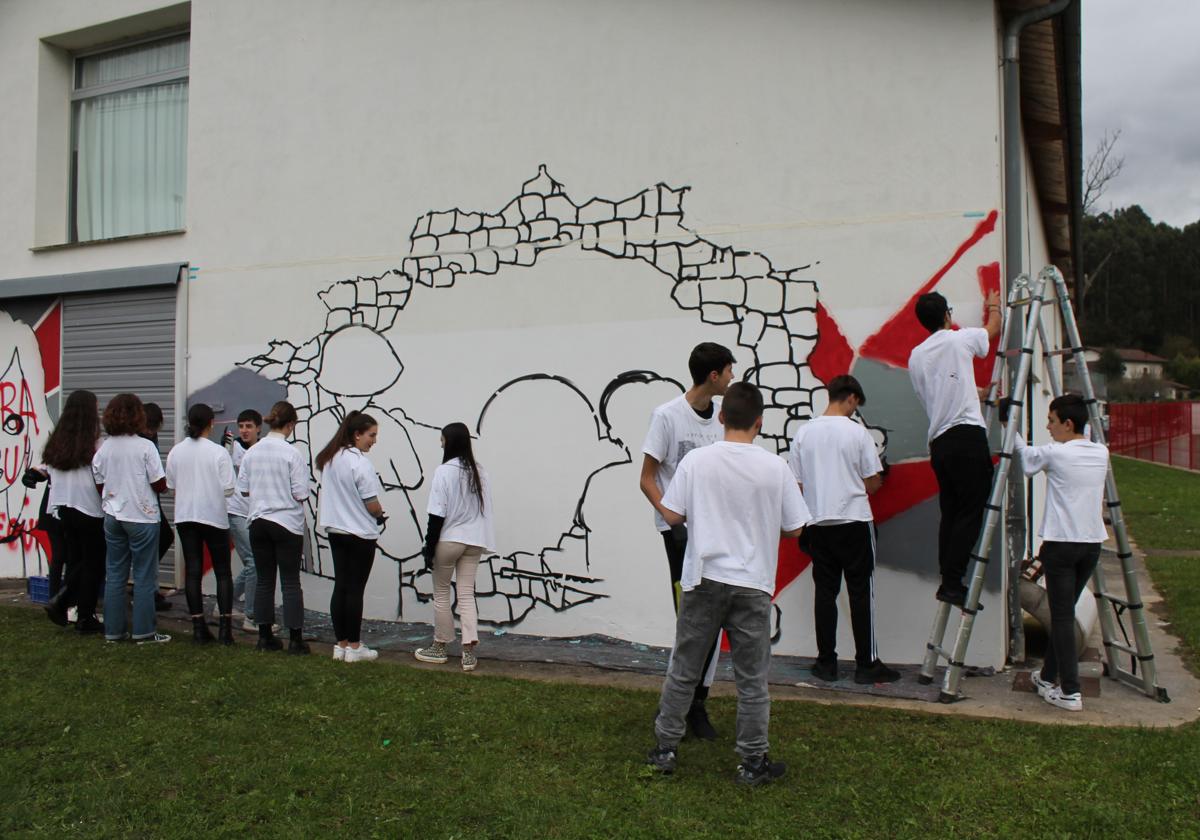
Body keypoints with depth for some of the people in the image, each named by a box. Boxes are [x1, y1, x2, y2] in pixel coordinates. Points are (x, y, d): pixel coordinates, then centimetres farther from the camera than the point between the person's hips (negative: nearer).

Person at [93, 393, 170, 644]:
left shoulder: (103, 449, 2)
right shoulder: (145, 447, -13)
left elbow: (99, 486, 8)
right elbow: (160, 485, -12)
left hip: (112, 518, 5)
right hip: (142, 518, -5)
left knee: (115, 575, 11)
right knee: (144, 576, 3)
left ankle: (113, 630, 16)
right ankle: (143, 631, 7)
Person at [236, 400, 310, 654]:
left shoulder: (252, 452, 1)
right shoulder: (291, 453, -13)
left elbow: (243, 489, 7)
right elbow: (300, 494, -13)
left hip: (258, 523, 5)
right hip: (287, 523, -4)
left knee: (264, 581, 12)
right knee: (291, 582, 2)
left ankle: (265, 637, 18)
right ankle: (295, 639, 5)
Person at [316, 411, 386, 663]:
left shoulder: (329, 459, 8)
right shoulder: (359, 462, -18)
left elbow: (330, 495, 12)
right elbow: (372, 504, -18)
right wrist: (380, 515, 5)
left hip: (335, 530, 7)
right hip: (360, 533, -7)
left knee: (340, 586, 10)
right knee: (355, 589, 0)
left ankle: (341, 645, 16)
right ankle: (354, 647, 8)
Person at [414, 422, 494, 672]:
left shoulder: (444, 471, -14)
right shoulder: (478, 471, 3)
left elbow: (437, 514, -14)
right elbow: (486, 508, 8)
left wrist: (429, 547, -8)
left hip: (448, 540, -5)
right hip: (473, 541, 5)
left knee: (441, 593, 11)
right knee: (467, 595, 7)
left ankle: (439, 648, 21)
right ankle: (469, 652, 0)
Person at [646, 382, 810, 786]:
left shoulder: (696, 460, -8)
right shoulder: (775, 467, -6)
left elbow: (672, 516, -6)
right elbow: (794, 528, 0)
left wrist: (682, 505, 16)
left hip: (704, 580, 1)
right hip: (753, 584, 0)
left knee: (683, 670, 13)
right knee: (752, 679, 11)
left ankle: (665, 749, 23)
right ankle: (753, 762, 20)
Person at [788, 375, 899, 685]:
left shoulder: (804, 432, 2)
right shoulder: (857, 432, -8)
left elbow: (796, 483, 5)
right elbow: (874, 482, -4)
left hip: (818, 523, 4)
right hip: (854, 521, -3)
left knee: (825, 592, 9)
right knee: (861, 593, 4)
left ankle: (826, 663, 12)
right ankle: (866, 664, 9)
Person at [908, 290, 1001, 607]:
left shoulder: (915, 357, 14)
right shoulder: (959, 339, 0)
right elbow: (994, 328, 21)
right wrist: (994, 306, 43)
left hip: (938, 443, 6)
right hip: (968, 437, -6)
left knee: (951, 514, 12)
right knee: (970, 513, -6)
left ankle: (949, 583, 15)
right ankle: (952, 583, -10)